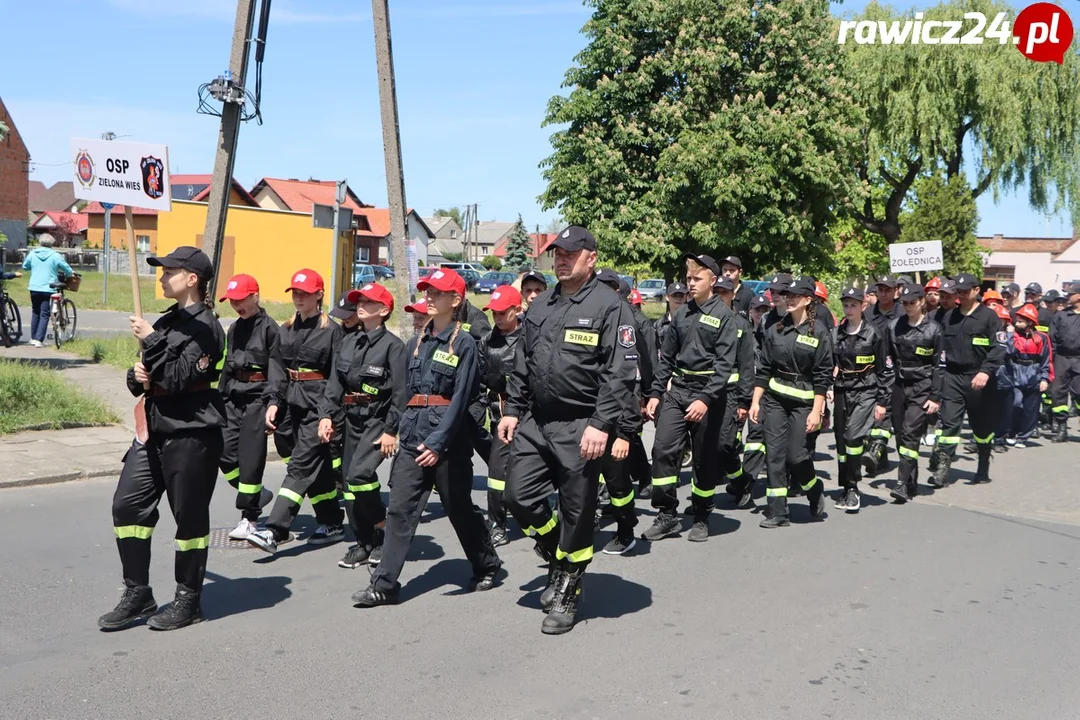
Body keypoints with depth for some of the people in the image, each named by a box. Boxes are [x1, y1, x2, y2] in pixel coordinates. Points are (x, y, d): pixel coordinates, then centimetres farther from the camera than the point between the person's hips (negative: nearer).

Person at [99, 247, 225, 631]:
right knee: (127, 504, 6)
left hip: (192, 435, -9)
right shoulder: (168, 320, 14)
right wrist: (137, 376, -2)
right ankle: (138, 594, 18)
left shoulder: (204, 327, -12)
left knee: (190, 516, 3)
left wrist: (150, 340, -15)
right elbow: (148, 376, 20)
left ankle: (188, 600, 17)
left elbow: (177, 378, -22)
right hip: (155, 428, 9)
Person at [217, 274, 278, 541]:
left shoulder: (269, 328, -9)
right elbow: (226, 367, 19)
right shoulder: (234, 328, 13)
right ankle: (257, 495, 24)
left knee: (250, 458, -3)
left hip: (257, 397, -7)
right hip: (234, 396, 7)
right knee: (225, 453, 2)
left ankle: (249, 519, 8)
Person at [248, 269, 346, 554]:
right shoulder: (286, 330, 12)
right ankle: (332, 524, 23)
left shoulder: (331, 330, -5)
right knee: (318, 466, 12)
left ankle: (275, 531, -14)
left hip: (317, 405, -6)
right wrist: (273, 401, -3)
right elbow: (277, 368, 10)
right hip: (291, 403, 6)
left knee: (301, 466, -9)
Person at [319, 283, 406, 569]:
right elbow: (334, 383, 9)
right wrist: (327, 415, -3)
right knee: (348, 481, 7)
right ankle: (364, 543, 19)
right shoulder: (347, 342, 9)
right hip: (352, 420, 7)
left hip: (378, 421, -7)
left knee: (359, 474, -21)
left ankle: (382, 531, 0)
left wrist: (391, 430, -16)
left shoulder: (392, 344, -9)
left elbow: (400, 392, -12)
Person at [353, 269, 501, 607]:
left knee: (460, 509, 8)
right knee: (399, 510, 0)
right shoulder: (416, 343, 12)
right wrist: (401, 430, 13)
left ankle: (487, 567, 29)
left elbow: (460, 398, -14)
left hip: (449, 439, -5)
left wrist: (438, 441, -21)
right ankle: (384, 585, 4)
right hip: (413, 438, 5)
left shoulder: (464, 343, -7)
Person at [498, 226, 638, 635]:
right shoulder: (540, 306, 13)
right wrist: (512, 410, 12)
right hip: (536, 421, 7)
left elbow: (620, 373, -14)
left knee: (577, 512, 4)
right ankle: (558, 560, 31)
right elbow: (522, 364, 19)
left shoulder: (609, 306, -9)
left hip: (581, 427, -6)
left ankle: (566, 594, 21)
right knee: (519, 497, 5)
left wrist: (602, 425, -20)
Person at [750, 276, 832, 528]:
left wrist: (816, 411, -11)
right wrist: (755, 401, 4)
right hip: (773, 398, 4)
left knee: (795, 455, -6)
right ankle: (777, 512, 6)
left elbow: (823, 376, -6)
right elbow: (763, 368, 9)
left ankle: (816, 495, 23)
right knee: (775, 454, 0)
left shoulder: (818, 332, -4)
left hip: (802, 401, -4)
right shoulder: (775, 330, 7)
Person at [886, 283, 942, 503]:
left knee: (910, 433, -13)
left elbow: (938, 365, -2)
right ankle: (912, 483, 16)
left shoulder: (933, 329, -2)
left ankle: (903, 484, -14)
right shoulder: (894, 327, 7)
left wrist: (936, 397, -7)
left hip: (922, 388, -4)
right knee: (900, 434, 5)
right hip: (898, 386, 4)